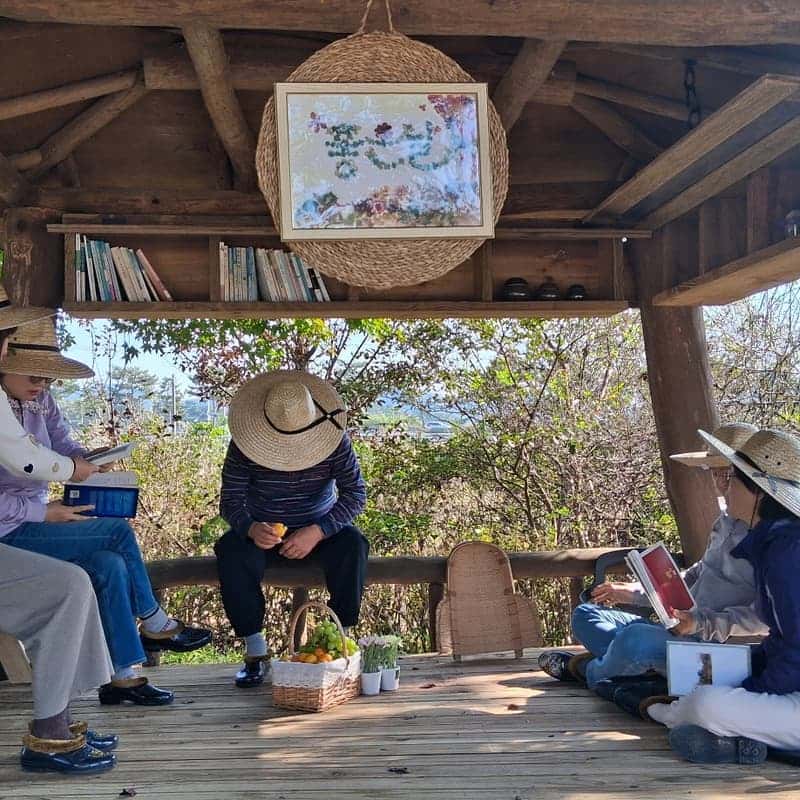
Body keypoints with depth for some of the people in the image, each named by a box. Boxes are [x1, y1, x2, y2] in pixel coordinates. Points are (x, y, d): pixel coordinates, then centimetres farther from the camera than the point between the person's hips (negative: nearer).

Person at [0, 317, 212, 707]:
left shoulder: (39, 400, 3)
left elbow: (62, 441, 14)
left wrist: (83, 459, -9)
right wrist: (46, 513, -24)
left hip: (37, 519, 8)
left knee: (110, 564, -10)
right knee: (118, 531, -19)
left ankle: (122, 676, 0)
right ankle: (154, 625, -3)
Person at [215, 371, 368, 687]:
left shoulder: (335, 441, -16)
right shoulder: (243, 446, -16)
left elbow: (355, 494, -17)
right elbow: (230, 501, -16)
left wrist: (317, 532, -31)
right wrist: (251, 529, -40)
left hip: (320, 530, 0)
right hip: (264, 532, 0)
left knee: (353, 546, -30)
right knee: (231, 552, -31)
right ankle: (255, 651, -20)